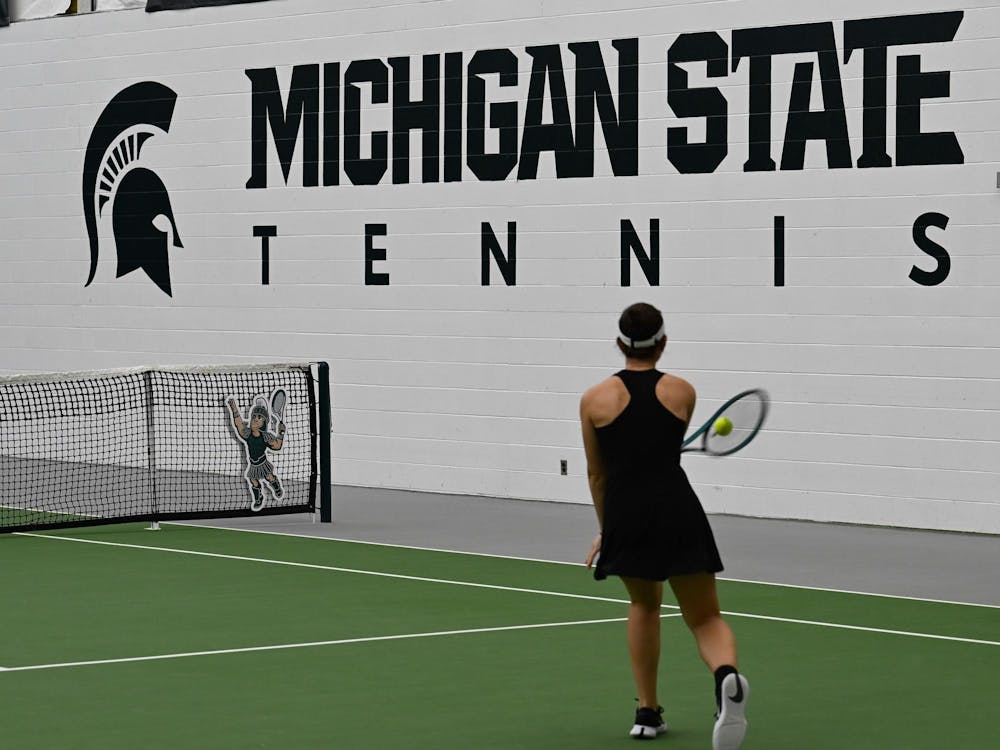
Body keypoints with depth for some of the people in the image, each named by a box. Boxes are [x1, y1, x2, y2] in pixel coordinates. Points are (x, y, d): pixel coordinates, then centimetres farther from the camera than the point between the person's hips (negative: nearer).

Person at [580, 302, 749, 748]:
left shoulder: (595, 400, 5)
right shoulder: (683, 392, 8)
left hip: (625, 512, 1)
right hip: (679, 511, 0)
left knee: (644, 603, 27)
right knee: (706, 619, 7)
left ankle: (648, 712, 26)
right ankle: (726, 674, -28)